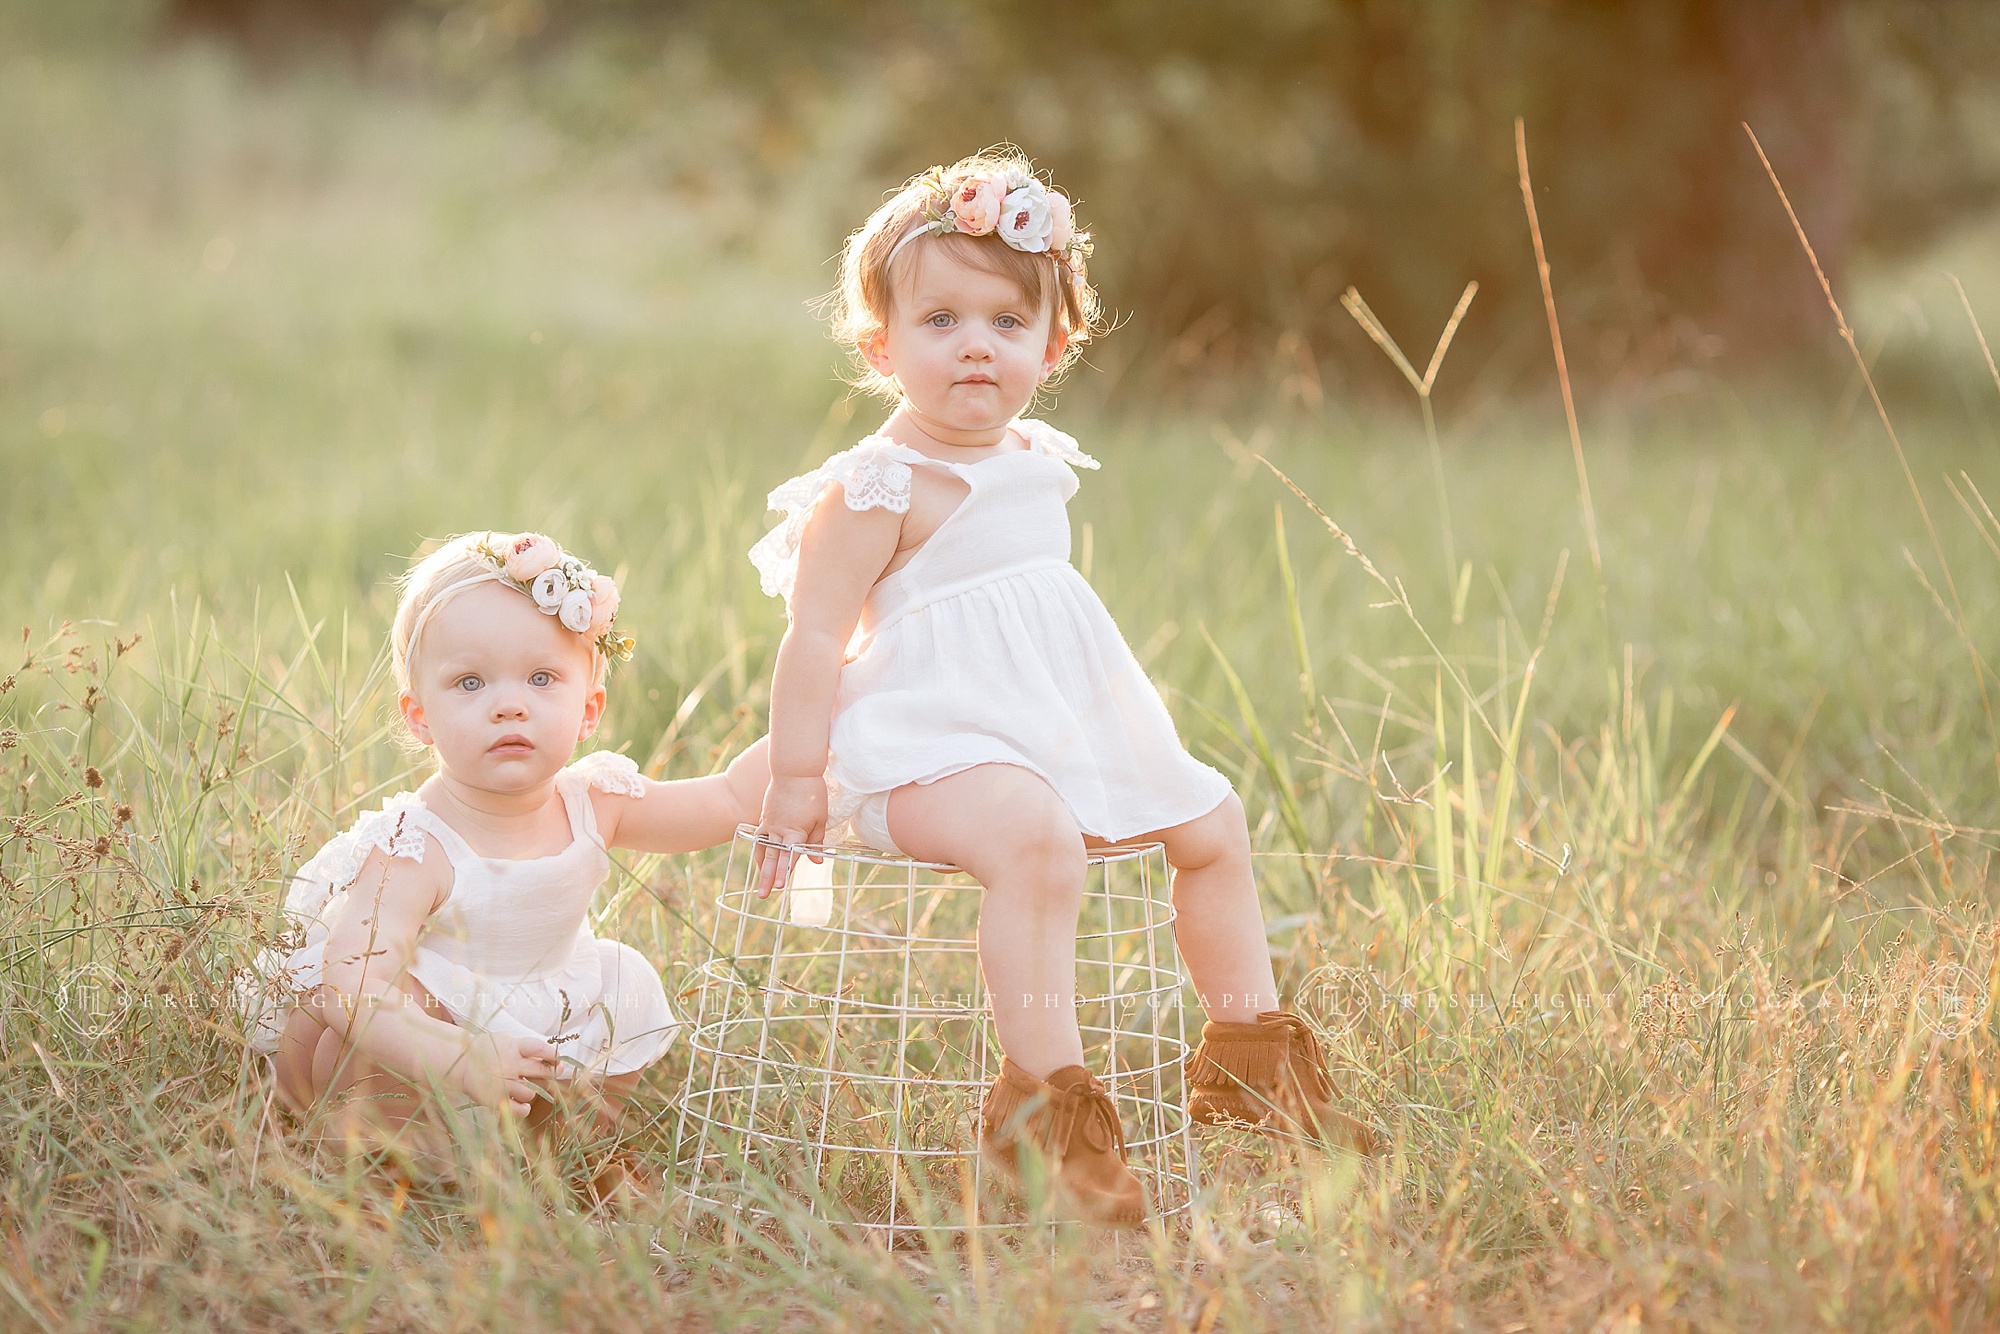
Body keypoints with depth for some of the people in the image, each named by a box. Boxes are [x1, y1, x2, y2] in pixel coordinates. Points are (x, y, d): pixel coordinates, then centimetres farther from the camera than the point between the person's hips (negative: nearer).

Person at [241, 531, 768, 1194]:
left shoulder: (594, 801, -10)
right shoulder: (416, 851, -30)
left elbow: (729, 802, 1)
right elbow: (352, 984, -40)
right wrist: (453, 1059, -55)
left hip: (544, 1029, 7)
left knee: (631, 988, -7)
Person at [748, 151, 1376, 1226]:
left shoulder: (1039, 463, 12)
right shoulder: (879, 489, -13)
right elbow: (815, 636, -15)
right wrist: (795, 783, -17)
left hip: (1065, 726, 9)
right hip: (933, 744, -9)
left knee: (1211, 818, 11)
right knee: (1033, 835, -36)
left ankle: (1248, 1055, 24)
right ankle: (1045, 1099, -36)